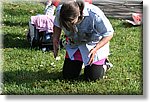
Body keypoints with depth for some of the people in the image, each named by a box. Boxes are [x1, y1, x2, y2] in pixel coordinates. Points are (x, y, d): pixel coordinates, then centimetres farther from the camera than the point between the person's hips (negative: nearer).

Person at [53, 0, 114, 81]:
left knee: (92, 77, -5)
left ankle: (103, 62, 26)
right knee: (68, 75, 1)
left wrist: (95, 49, -36)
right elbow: (57, 25, 1)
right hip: (74, 45, 4)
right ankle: (80, 62, 32)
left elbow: (109, 34, -24)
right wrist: (55, 41, -12)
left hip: (95, 45, -4)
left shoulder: (95, 15, -36)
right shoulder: (60, 11, -24)